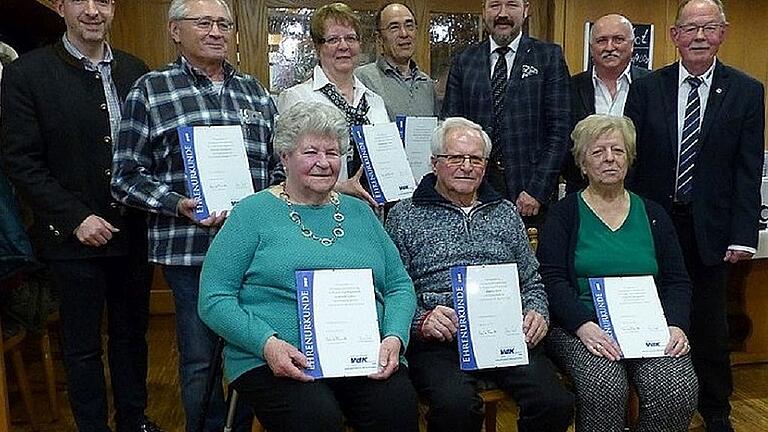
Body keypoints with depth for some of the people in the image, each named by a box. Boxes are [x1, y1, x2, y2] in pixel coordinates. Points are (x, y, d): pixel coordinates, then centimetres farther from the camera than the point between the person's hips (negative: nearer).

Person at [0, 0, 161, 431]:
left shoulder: (135, 70, 5)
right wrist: (76, 218, -14)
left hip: (133, 230, 4)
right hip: (74, 235, -3)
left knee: (132, 332, 17)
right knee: (83, 344, 10)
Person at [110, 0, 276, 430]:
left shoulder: (255, 91, 13)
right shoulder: (151, 90, 1)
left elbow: (278, 161, 19)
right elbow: (127, 176, -1)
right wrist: (179, 205, -16)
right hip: (189, 247, -3)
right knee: (201, 358, 7)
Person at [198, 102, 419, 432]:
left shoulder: (359, 213, 16)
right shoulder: (254, 213, 4)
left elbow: (399, 286, 16)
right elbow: (213, 299, -1)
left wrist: (394, 337, -4)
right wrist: (267, 343, -16)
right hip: (278, 362, -3)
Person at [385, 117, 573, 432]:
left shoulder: (505, 213, 22)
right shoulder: (405, 216, 9)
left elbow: (531, 282, 23)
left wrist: (537, 312, 2)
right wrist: (421, 320, -16)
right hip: (438, 339, -3)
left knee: (556, 404, -21)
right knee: (456, 406, -33)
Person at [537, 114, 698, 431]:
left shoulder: (652, 214, 17)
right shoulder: (565, 213, 6)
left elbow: (678, 281, 13)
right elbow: (552, 279, -5)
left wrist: (676, 325, -7)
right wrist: (584, 326, -21)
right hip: (581, 328, -3)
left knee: (677, 389, -24)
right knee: (604, 386, -31)